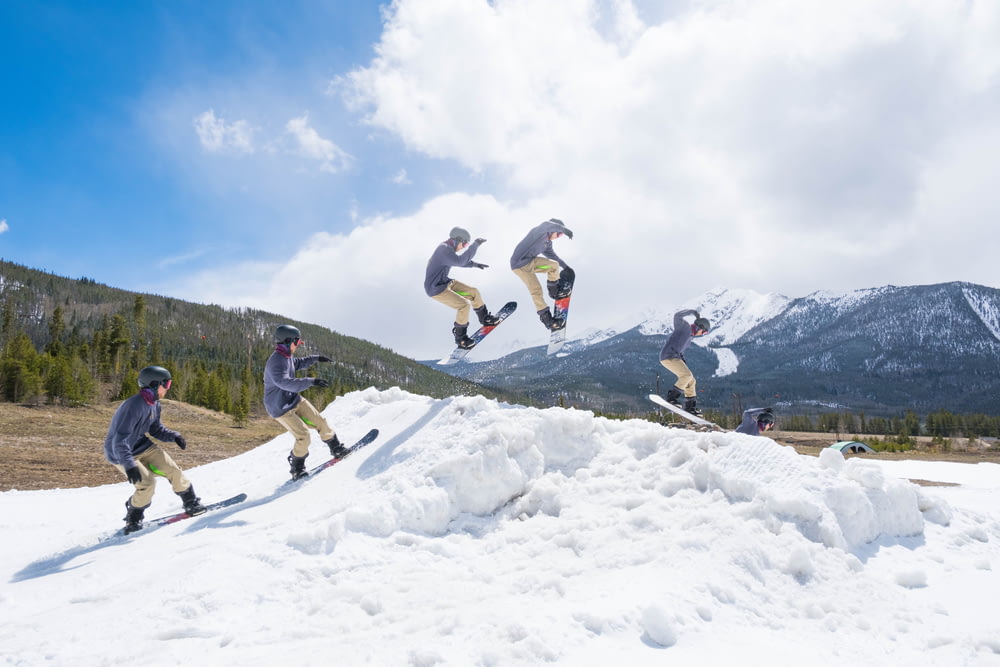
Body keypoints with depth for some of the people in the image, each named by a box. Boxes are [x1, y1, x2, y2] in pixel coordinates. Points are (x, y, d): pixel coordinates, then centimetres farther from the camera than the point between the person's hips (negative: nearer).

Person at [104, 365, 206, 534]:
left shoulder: (154, 404, -4)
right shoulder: (134, 406, -32)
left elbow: (156, 429, 10)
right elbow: (120, 439, -36)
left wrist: (174, 436, -9)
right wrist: (129, 465, -45)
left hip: (142, 446, 8)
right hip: (121, 453, -8)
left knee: (172, 469, -1)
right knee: (147, 482, -20)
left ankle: (191, 503, 15)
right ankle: (133, 518, 6)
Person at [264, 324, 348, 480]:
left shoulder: (286, 356, 2)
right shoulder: (276, 362, -28)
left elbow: (298, 363, 27)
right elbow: (285, 382, -43)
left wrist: (316, 358, 26)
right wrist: (311, 382, -48)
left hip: (294, 400, 9)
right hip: (280, 408, -9)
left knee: (319, 421, 6)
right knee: (303, 436, -13)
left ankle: (336, 448, 24)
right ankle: (296, 467, 12)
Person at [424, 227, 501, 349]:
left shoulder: (446, 247, 5)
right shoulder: (444, 250, -26)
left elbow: (455, 260, 25)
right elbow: (460, 261, -41)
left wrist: (474, 264, 18)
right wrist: (475, 245, -35)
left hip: (446, 283, 10)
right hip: (436, 289, -10)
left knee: (473, 292, 9)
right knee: (464, 305, -21)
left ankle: (485, 318, 30)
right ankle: (460, 338, -4)